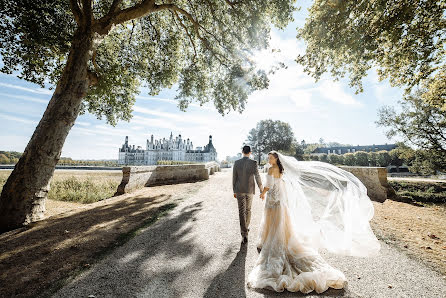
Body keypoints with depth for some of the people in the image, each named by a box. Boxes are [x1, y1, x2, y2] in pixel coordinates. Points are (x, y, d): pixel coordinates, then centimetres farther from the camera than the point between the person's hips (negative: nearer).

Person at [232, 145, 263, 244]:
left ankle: (244, 234, -2)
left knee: (242, 211, 3)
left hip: (239, 190, 0)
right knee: (248, 209, 21)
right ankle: (246, 226, 41)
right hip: (250, 190, 0)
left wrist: (234, 191, 9)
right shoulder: (253, 163, -12)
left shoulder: (236, 162, -6)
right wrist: (261, 191, -6)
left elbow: (234, 178, -2)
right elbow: (257, 177, -15)